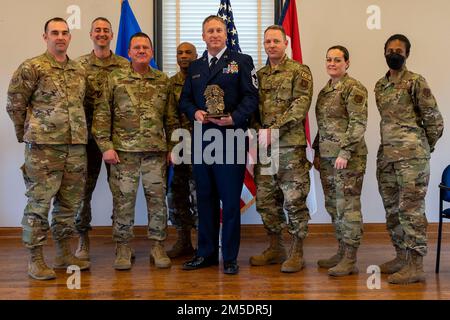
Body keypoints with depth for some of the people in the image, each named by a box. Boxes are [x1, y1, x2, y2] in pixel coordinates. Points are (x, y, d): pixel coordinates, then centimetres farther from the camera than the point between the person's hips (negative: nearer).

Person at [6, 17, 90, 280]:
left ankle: (65, 254, 25)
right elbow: (14, 105, -2)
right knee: (39, 203, -1)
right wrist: (27, 135, 3)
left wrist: (80, 135, 15)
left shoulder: (80, 71, 14)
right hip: (43, 146, -6)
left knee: (70, 203, 12)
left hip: (76, 146, 6)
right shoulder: (32, 68, -4)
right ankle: (36, 260, 10)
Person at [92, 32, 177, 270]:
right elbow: (102, 114, 0)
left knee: (157, 199, 5)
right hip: (123, 150, -2)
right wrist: (106, 146, -7)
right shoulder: (115, 79, 3)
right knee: (123, 200, 3)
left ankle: (158, 246, 17)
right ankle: (123, 248, 16)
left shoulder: (163, 81, 10)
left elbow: (171, 118, 11)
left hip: (156, 151, 2)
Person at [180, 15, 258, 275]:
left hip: (231, 139, -4)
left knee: (231, 199, 0)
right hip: (201, 140, 5)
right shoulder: (195, 67, 18)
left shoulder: (242, 61, 4)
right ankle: (206, 253, 21)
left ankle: (230, 257, 11)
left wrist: (234, 117, -20)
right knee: (205, 198, 10)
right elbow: (185, 99, 15)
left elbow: (251, 97, -4)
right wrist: (195, 112, -6)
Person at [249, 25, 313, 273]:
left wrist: (273, 131, -18)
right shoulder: (258, 75, 17)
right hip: (262, 147, 6)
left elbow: (300, 106, -12)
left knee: (294, 201, -2)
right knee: (265, 200, 10)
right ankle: (276, 248, 24)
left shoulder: (299, 72, -1)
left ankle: (296, 253, 9)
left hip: (290, 145, -6)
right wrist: (257, 131, -3)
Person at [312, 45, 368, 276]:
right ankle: (342, 252, 23)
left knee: (348, 206, -5)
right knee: (333, 206, 12)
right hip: (327, 157, 9)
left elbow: (358, 123, -15)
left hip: (348, 156, -8)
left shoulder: (354, 88, -8)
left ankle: (350, 260, 2)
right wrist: (317, 153, 18)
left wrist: (345, 153, -20)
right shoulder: (325, 90, 17)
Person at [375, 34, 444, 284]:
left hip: (411, 156, -7)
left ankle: (416, 265, -3)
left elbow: (434, 120, -3)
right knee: (392, 209, 11)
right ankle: (402, 256, 23)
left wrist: (425, 147, 6)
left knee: (411, 208, -7)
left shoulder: (415, 82, -4)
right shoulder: (379, 86, 15)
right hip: (386, 155, 7)